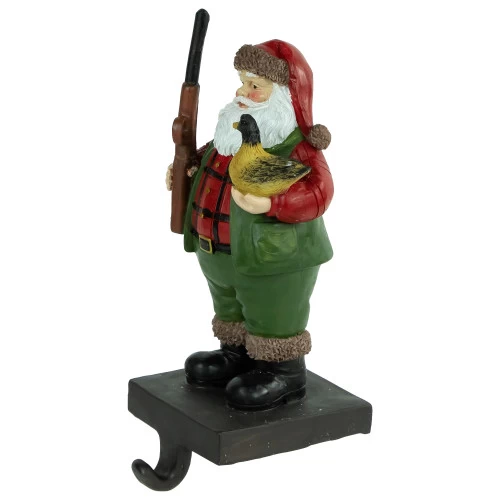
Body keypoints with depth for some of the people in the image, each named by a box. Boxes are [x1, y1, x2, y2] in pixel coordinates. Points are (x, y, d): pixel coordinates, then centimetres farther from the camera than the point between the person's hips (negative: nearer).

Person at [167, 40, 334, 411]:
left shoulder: (296, 149, -25)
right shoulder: (236, 133, 0)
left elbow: (317, 192, -37)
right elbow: (215, 156, 20)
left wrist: (269, 204, -50)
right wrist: (187, 170, 4)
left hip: (273, 261, -9)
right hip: (225, 255, 9)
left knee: (273, 323, 9)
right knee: (233, 314, 25)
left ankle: (285, 374, 26)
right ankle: (239, 356, 44)